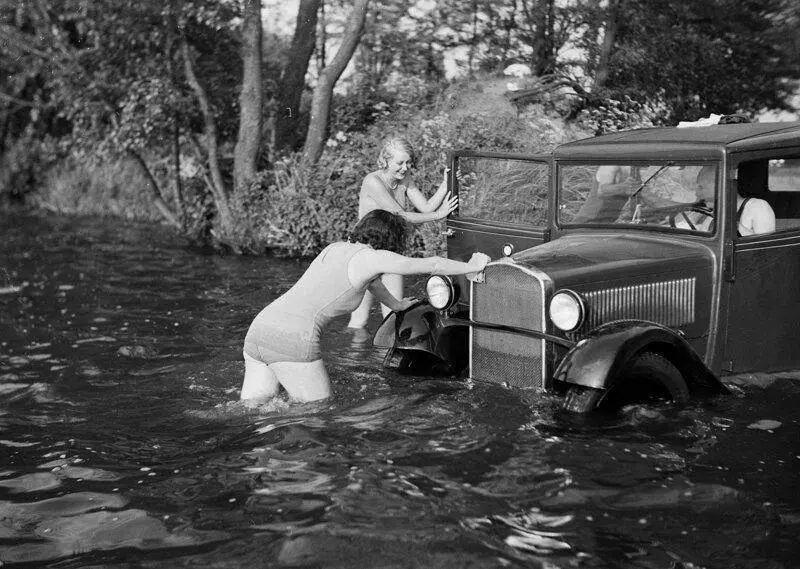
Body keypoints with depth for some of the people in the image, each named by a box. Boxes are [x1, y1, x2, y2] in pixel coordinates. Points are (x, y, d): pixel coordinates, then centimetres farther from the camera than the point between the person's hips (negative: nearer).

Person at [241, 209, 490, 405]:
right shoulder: (372, 257, 1)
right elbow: (431, 264, 10)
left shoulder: (335, 248, 24)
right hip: (293, 340, -8)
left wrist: (396, 304, 61)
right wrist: (472, 267, 26)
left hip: (258, 328, 8)